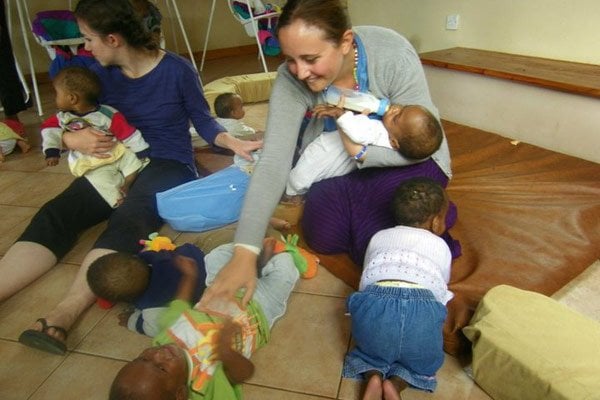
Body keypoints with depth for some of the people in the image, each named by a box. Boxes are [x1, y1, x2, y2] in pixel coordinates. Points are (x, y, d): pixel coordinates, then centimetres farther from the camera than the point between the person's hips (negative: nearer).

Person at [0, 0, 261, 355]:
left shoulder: (176, 70, -7)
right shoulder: (102, 72, 7)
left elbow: (203, 121, 1)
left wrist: (233, 142, -17)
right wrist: (72, 138, -11)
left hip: (168, 164, -5)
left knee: (128, 220, -36)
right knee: (54, 214, -21)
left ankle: (63, 315, -50)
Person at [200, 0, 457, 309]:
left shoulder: (394, 55, -30)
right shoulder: (291, 80, -24)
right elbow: (273, 161, -31)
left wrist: (363, 152, -37)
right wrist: (244, 253, -38)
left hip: (407, 161, -2)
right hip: (341, 168, 3)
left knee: (373, 242, -24)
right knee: (323, 237, -14)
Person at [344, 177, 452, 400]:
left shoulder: (378, 237, 27)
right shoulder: (440, 245, 24)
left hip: (374, 305, 1)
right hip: (422, 310, -1)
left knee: (371, 347, 31)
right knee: (427, 361, 28)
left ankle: (372, 377, 1)